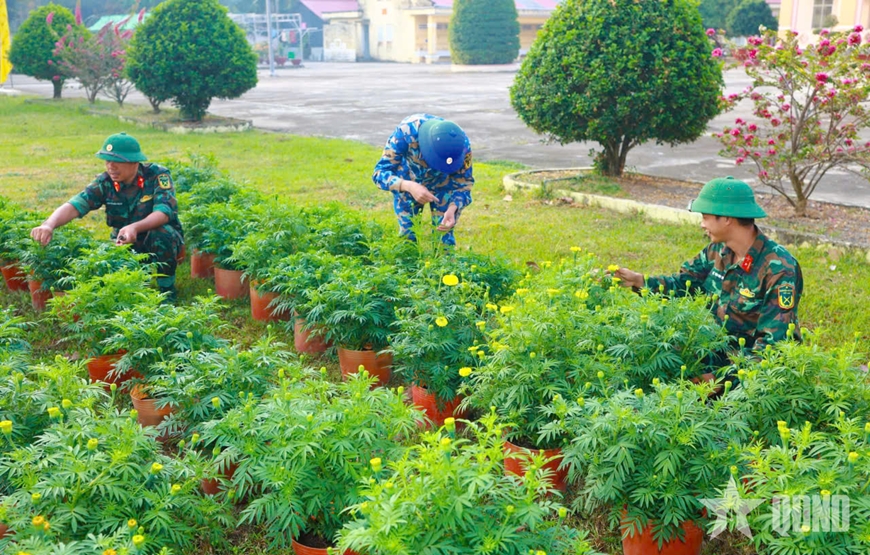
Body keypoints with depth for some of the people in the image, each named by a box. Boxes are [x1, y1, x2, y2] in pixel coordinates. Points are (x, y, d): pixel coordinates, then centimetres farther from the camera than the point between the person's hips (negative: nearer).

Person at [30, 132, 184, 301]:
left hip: (163, 241, -3)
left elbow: (163, 212, -33)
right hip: (125, 244, 3)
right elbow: (74, 205, -24)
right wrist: (48, 225, -45)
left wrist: (135, 228, -52)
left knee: (161, 233, -36)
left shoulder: (157, 175, -19)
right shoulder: (105, 182, -11)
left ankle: (167, 290, -13)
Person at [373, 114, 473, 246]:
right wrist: (410, 187, -54)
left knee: (444, 233, -6)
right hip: (407, 183, 0)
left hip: (442, 185, 1)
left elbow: (463, 184, -22)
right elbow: (380, 172, -35)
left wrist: (452, 208, -43)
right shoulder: (406, 131, -40)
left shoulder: (462, 144, -34)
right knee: (408, 235, 3)